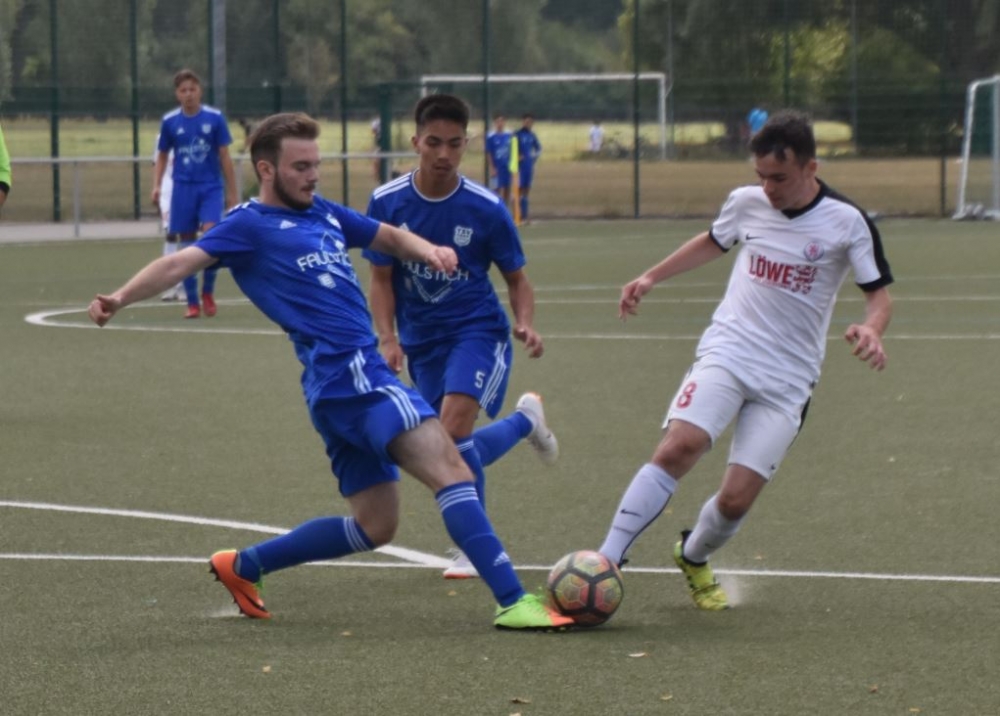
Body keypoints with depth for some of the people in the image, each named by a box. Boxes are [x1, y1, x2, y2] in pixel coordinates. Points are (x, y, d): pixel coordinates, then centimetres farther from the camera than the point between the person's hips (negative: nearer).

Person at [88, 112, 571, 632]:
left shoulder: (323, 213, 21)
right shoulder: (249, 225, -1)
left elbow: (390, 238, 30)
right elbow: (183, 261, -14)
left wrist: (429, 251, 7)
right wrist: (121, 298, -30)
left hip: (354, 382, 9)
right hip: (348, 371, -9)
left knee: (373, 526, 16)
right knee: (448, 466, -20)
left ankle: (242, 567, 27)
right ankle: (513, 603, -27)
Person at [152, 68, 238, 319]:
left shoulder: (214, 118, -1)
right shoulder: (170, 122, 2)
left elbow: (225, 158, 4)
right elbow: (162, 156, 14)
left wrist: (232, 193, 4)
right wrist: (157, 185, -1)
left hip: (211, 187, -1)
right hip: (183, 188, 1)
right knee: (187, 243, 1)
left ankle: (208, 292, -1)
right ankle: (192, 303, 9)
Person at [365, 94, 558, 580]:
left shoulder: (486, 209, -11)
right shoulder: (387, 203, -7)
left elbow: (516, 278, 0)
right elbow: (381, 279, -1)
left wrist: (526, 324, -19)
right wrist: (387, 338, -15)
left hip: (478, 330, -3)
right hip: (422, 340, 4)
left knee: (453, 431, -23)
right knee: (459, 452, 6)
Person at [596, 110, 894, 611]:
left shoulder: (847, 223, -8)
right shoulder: (747, 202, 1)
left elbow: (879, 291, 1)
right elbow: (713, 242, 24)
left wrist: (871, 329, -21)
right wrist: (652, 277, 21)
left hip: (787, 380, -1)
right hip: (726, 351, 1)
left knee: (736, 499, -8)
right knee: (680, 446, -26)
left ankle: (693, 559, 27)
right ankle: (605, 563, -25)